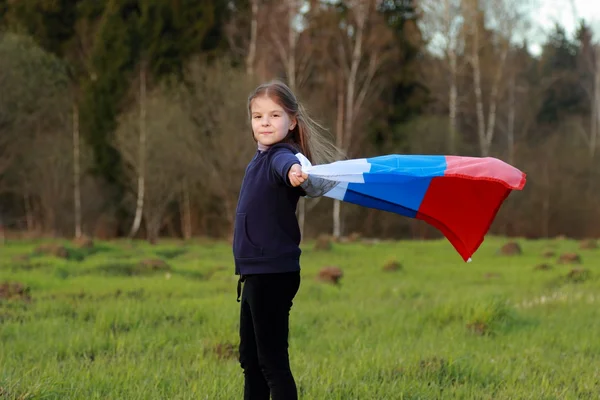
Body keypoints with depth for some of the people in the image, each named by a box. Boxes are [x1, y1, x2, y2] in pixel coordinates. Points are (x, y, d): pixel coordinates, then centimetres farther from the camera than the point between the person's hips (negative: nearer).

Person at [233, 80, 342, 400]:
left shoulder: (281, 155, -17)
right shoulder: (261, 158, 12)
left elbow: (287, 164, -42)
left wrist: (293, 171, -63)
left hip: (274, 274, -10)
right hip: (256, 273, 10)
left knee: (272, 360, -8)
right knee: (250, 358, 19)